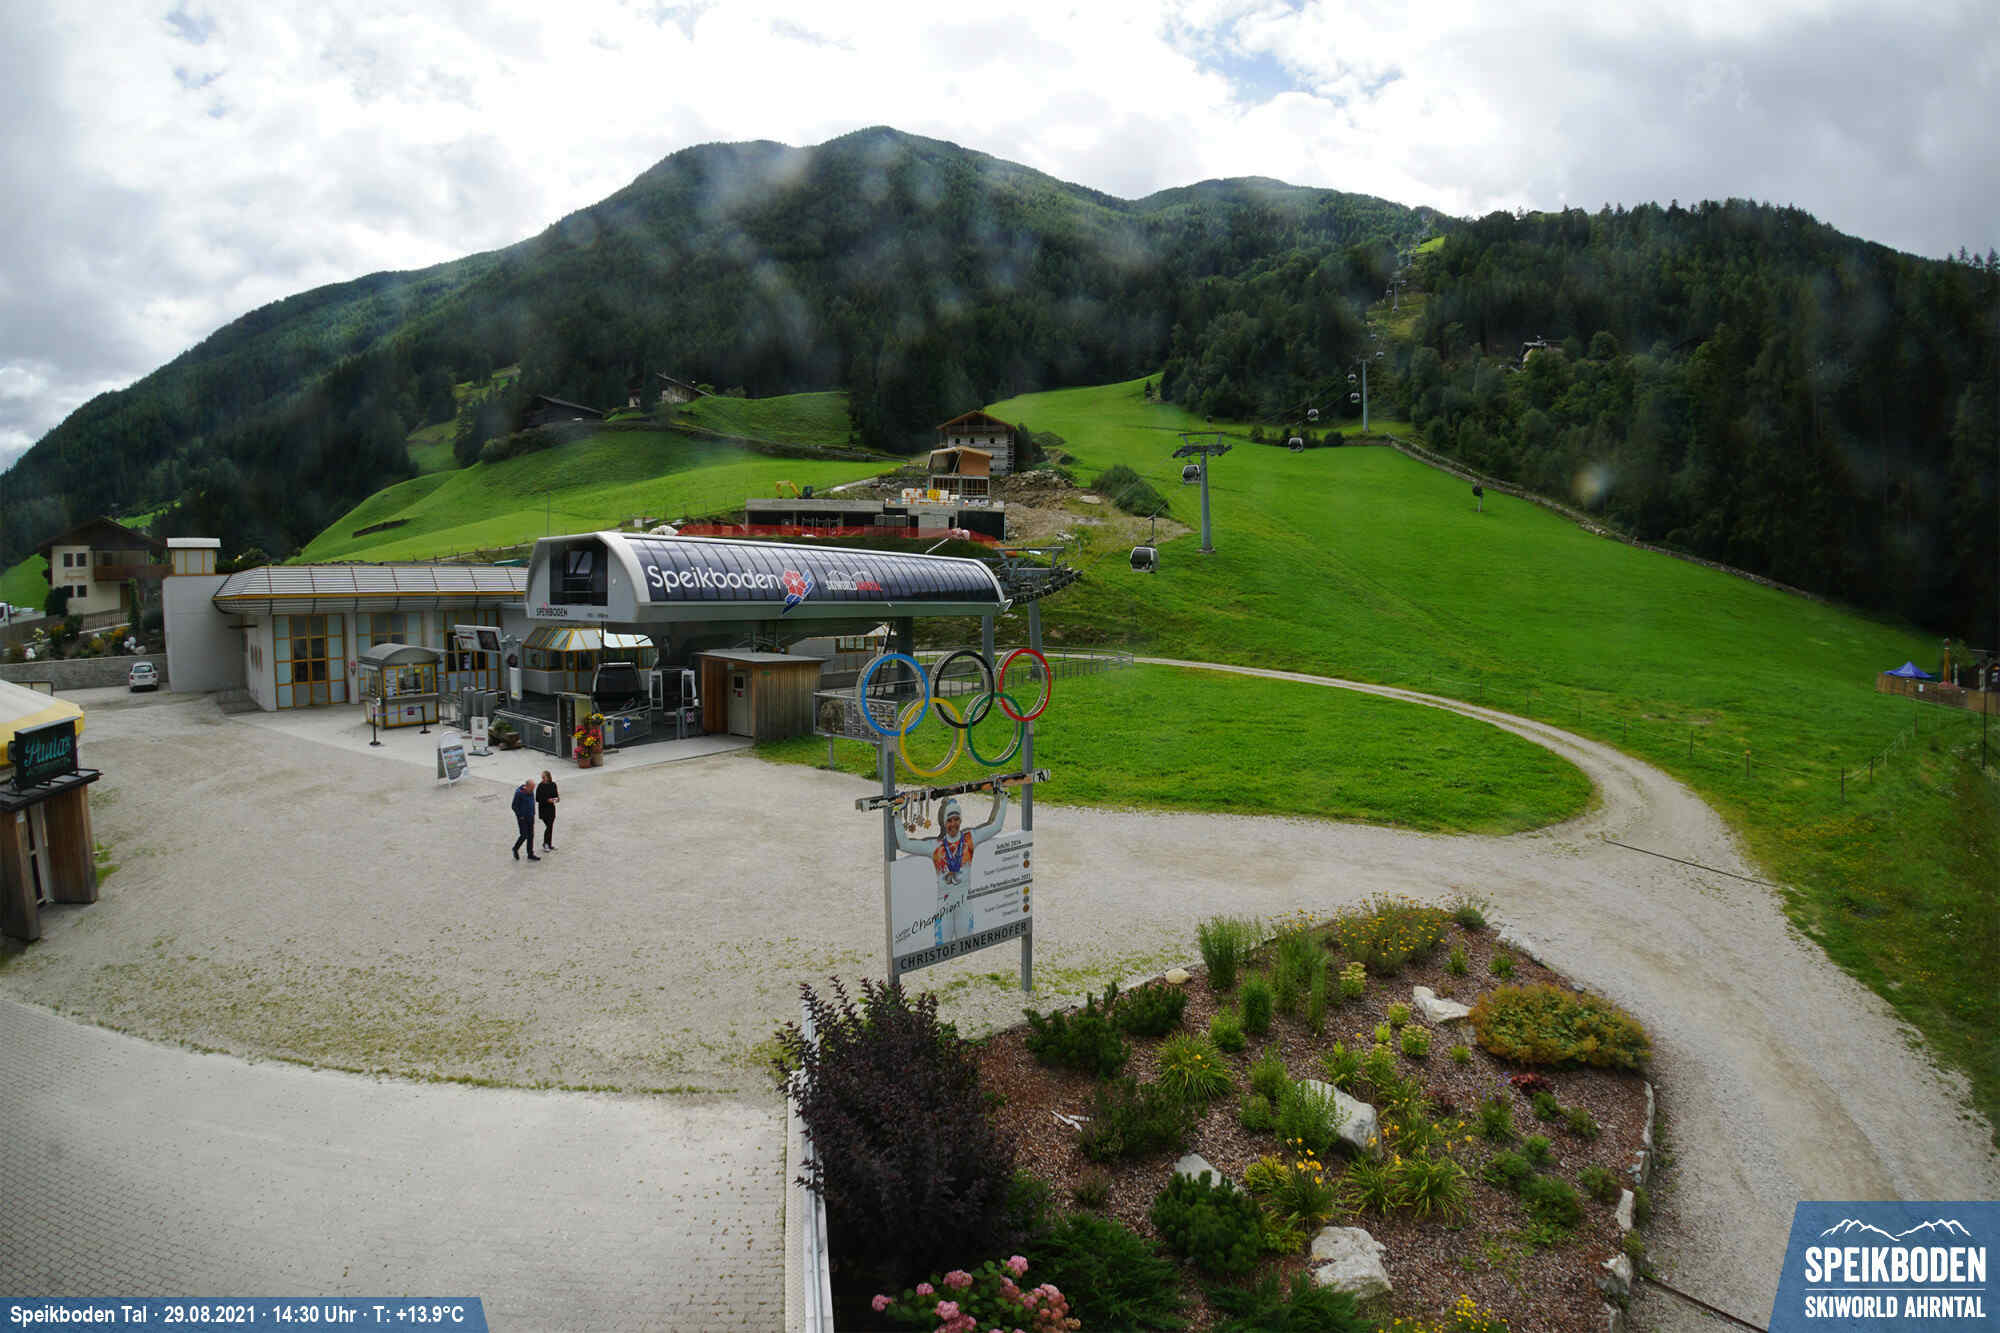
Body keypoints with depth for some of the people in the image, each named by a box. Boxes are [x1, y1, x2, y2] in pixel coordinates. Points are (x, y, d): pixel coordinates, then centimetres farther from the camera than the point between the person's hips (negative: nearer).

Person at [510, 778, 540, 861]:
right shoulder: (519, 793, -18)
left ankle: (530, 854, 13)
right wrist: (520, 816, -12)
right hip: (522, 818, -6)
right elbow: (514, 806, -14)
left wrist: (533, 814, 10)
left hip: (530, 817, 6)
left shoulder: (531, 792, 2)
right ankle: (516, 849, 22)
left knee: (531, 835, 7)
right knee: (524, 835, -4)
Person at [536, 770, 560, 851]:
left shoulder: (553, 784, 2)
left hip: (551, 808, 5)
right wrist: (547, 800, -22)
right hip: (543, 808, -5)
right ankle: (545, 844, 6)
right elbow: (537, 799, -12)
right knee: (548, 826, -10)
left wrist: (557, 798, -8)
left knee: (551, 827, 10)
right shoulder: (540, 786, -13)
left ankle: (549, 845, 20)